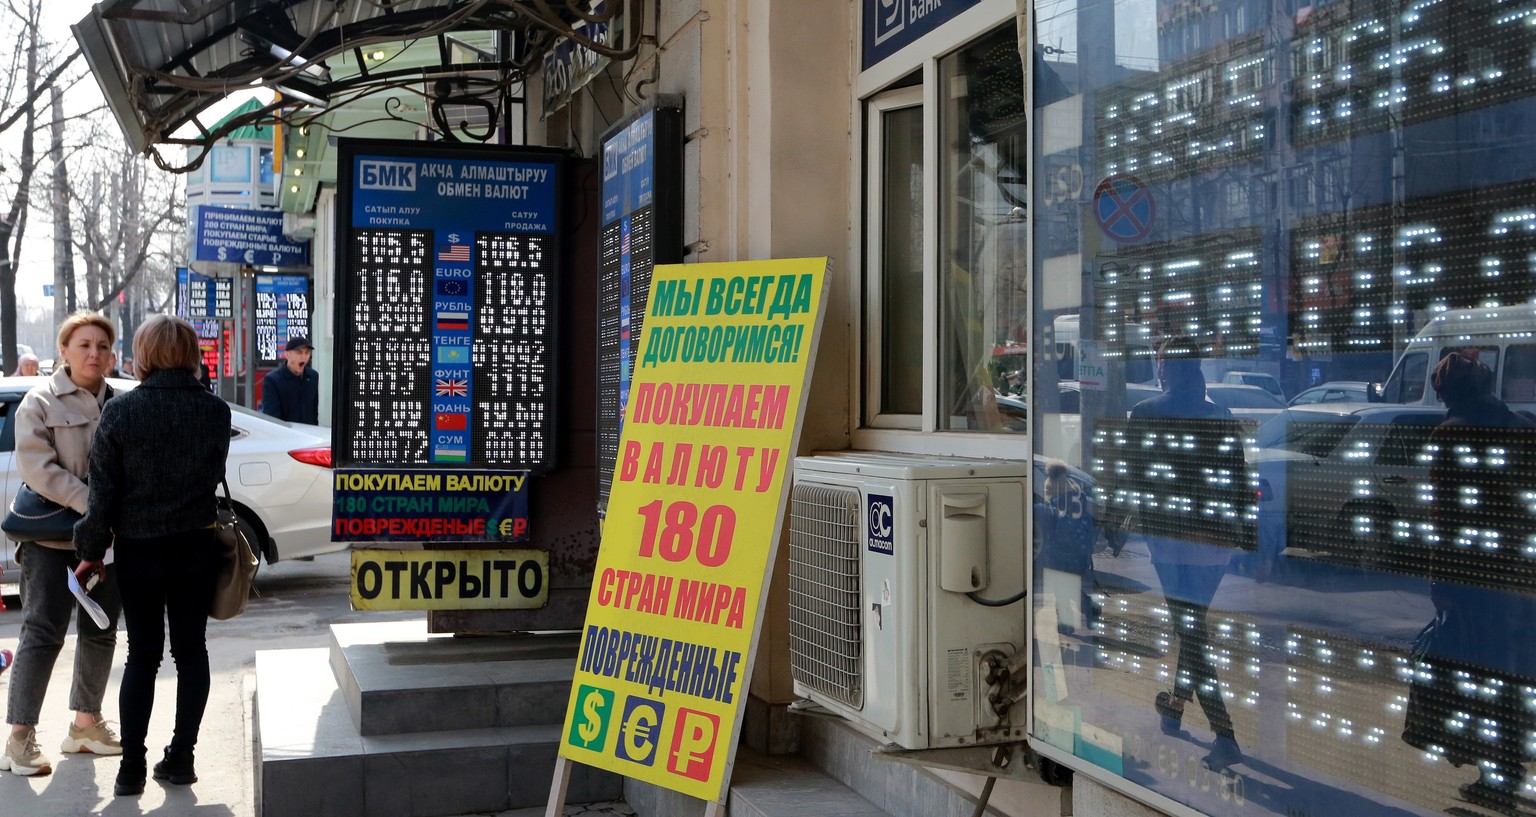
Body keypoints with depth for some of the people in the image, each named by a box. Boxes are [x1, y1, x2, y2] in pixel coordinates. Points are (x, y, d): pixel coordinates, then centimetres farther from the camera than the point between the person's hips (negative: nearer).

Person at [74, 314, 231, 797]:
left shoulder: (120, 411, -11)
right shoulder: (215, 411, -6)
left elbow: (103, 489, -7)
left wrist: (91, 549, 3)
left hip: (138, 549, -1)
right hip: (196, 545, 1)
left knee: (142, 655, 8)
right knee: (190, 649, 11)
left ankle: (132, 768, 7)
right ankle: (180, 758, 14)